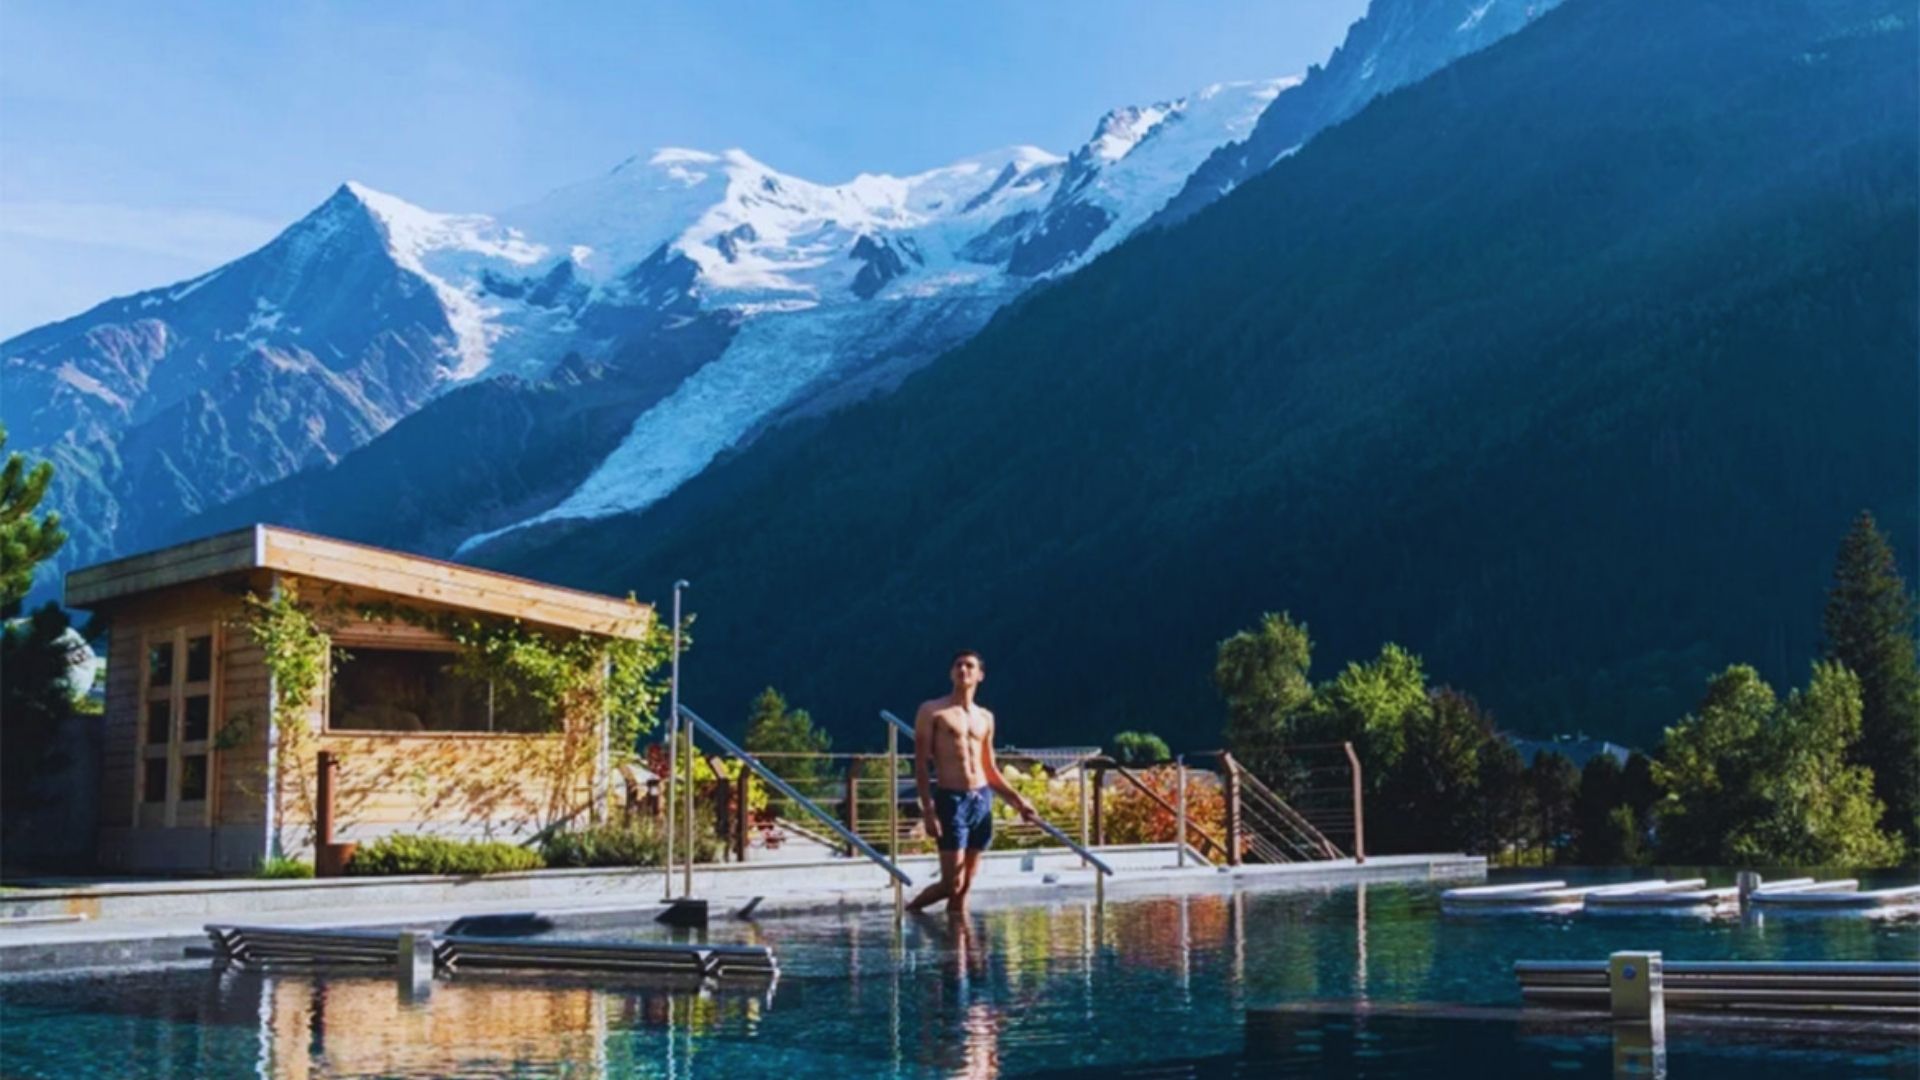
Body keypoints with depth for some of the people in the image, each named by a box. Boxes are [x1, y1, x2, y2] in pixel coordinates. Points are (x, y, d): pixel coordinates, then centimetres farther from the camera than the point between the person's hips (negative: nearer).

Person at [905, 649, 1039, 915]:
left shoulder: (985, 718, 15)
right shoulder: (932, 711, -1)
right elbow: (921, 764, -6)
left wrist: (1017, 799, 12)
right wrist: (928, 809, -15)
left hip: (982, 800, 5)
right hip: (951, 800, -5)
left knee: (965, 886, 7)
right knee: (952, 883, -7)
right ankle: (908, 911, 15)